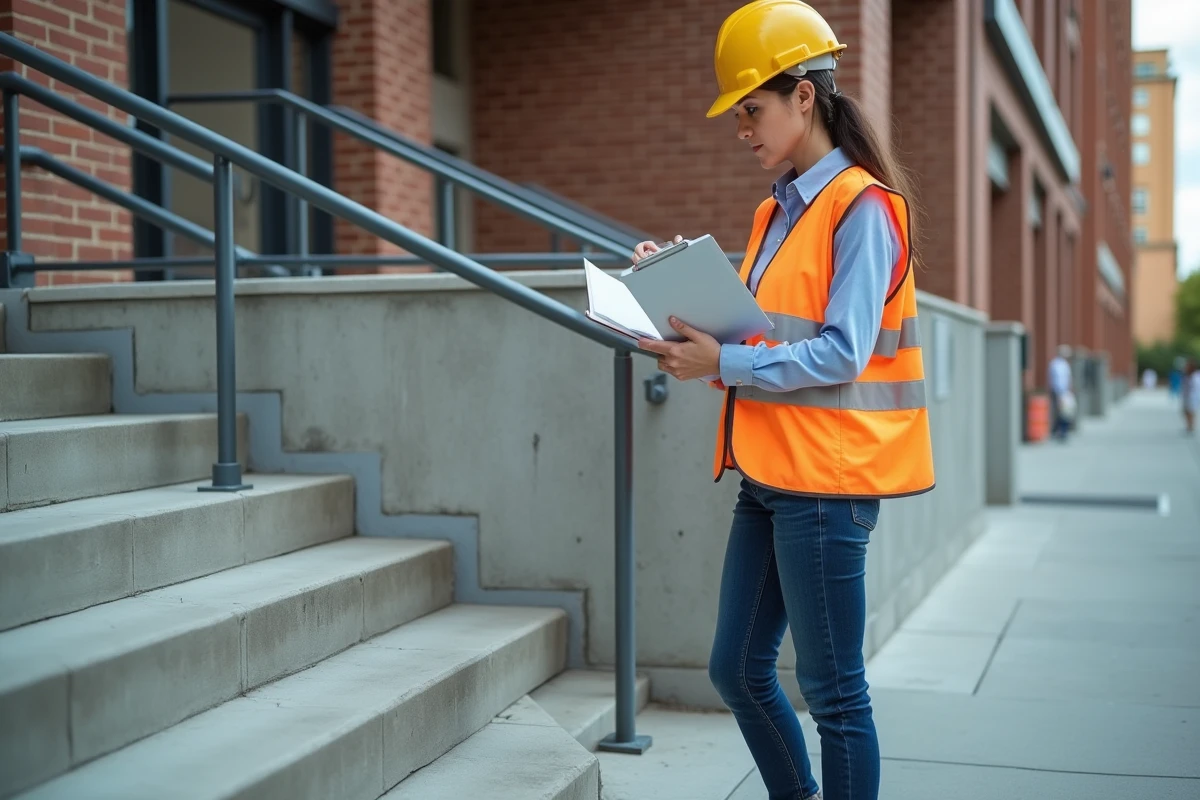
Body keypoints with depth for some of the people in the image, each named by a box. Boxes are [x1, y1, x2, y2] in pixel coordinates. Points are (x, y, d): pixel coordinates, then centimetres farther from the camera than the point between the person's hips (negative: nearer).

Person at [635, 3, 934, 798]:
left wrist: (721, 363, -22)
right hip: (768, 474, 9)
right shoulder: (779, 211, 15)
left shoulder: (861, 207, -11)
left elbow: (840, 354, -19)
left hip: (825, 482, -9)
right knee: (737, 668, 15)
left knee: (833, 691, 1)